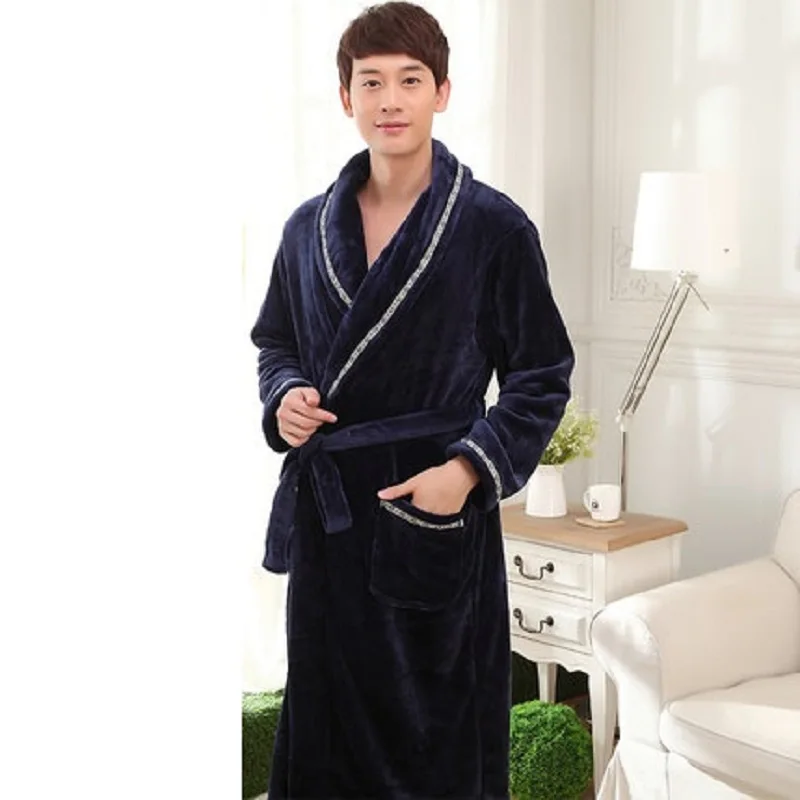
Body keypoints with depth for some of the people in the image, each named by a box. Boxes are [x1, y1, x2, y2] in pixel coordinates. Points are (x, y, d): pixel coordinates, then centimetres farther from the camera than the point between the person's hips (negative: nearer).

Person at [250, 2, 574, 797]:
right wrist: (284, 399, -2)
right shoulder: (309, 227, 7)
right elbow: (275, 343, 20)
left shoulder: (495, 227, -6)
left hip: (437, 518, -4)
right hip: (325, 515, 4)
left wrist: (469, 469, -15)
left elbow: (542, 376, -3)